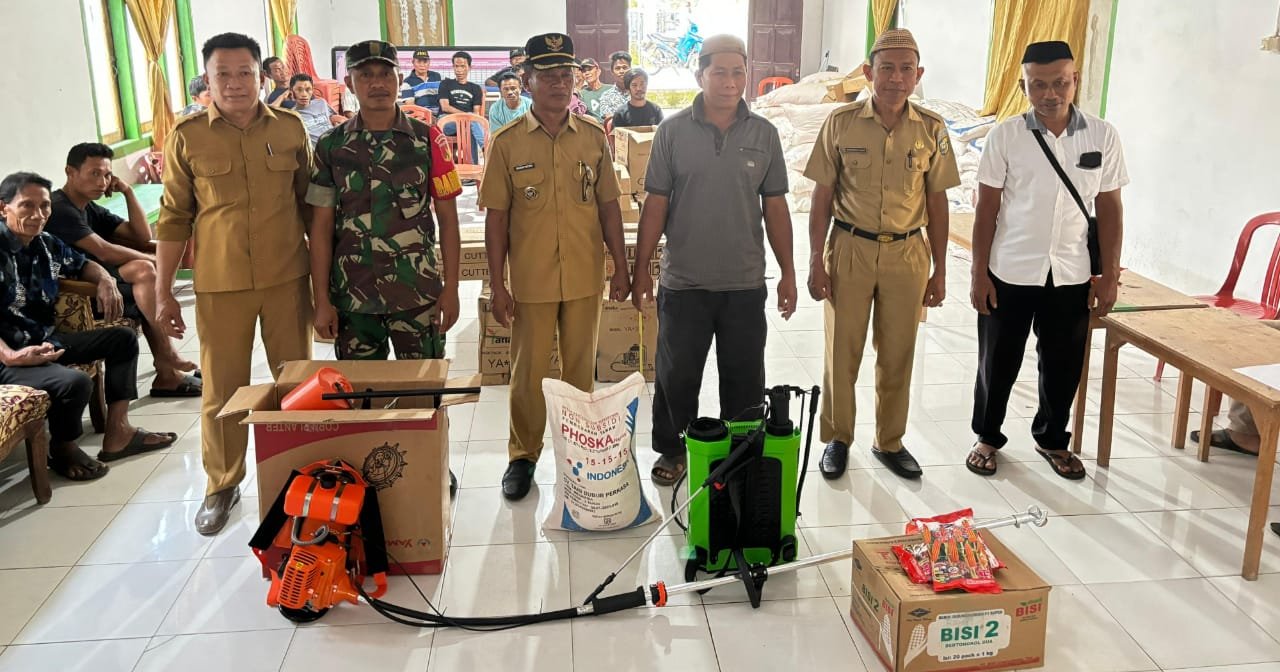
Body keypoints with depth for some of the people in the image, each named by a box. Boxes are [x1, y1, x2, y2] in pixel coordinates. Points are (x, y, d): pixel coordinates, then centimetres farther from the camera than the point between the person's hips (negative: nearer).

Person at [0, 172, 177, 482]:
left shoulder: (48, 245, 6)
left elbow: (83, 264, 28)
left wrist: (105, 280, 6)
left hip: (47, 342, 10)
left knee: (122, 338, 11)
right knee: (75, 382, -34)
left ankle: (117, 432, 5)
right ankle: (63, 448, -2)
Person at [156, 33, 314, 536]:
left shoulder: (291, 129, 2)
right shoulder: (187, 136, -1)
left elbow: (309, 205, 8)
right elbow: (174, 218, 2)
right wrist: (163, 293, 2)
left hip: (286, 278, 1)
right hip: (220, 285, -1)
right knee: (222, 391, 7)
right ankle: (222, 486, 25)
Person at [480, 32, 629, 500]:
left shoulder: (594, 137, 2)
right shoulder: (508, 142, -3)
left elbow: (608, 204, 8)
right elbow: (496, 216, -2)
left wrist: (621, 267, 5)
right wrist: (498, 286, -4)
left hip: (585, 277, 2)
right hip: (531, 281, -2)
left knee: (581, 371, 13)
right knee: (528, 373, 8)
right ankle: (523, 456, 25)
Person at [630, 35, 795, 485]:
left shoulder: (763, 134, 2)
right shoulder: (673, 131, -2)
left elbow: (775, 207, 5)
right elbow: (655, 205, -1)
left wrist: (787, 273, 4)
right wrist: (641, 269, -3)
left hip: (746, 283, 1)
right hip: (684, 282, -1)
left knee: (744, 379, 11)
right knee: (676, 377, 10)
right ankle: (672, 451, 29)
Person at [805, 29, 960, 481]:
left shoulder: (932, 130, 0)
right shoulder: (842, 123, -4)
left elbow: (937, 202, 5)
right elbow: (822, 197, -1)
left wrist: (939, 270, 5)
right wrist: (816, 260, -5)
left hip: (907, 254, 1)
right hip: (850, 250, -1)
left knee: (897, 356, 10)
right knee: (842, 352, 6)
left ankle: (889, 442, 27)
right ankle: (837, 439, 24)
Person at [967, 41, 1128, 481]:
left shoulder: (1103, 136, -1)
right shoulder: (1005, 136, -5)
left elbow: (1109, 209, 3)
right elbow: (987, 208, -3)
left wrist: (1110, 276, 1)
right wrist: (979, 273, -6)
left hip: (1072, 277, 2)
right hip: (1009, 274, -1)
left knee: (1063, 365, 14)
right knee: (998, 363, 10)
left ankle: (1052, 438, 35)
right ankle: (987, 437, 30)